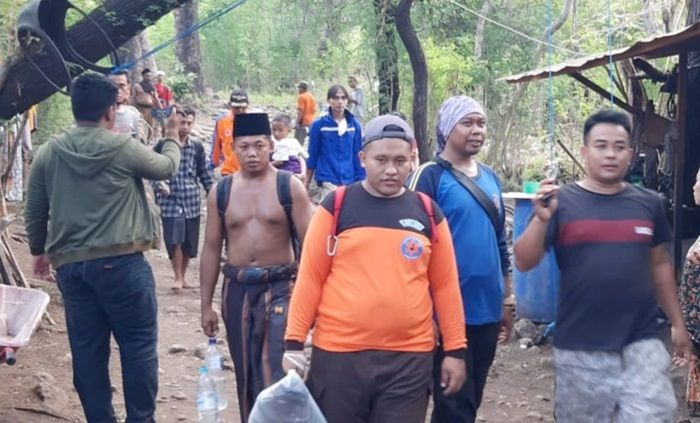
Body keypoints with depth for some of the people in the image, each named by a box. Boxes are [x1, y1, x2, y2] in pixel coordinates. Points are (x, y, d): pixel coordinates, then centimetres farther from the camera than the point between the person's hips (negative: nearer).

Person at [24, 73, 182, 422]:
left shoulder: (48, 153, 4)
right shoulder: (124, 147, -7)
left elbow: (34, 211, 10)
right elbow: (167, 168, 11)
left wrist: (38, 250, 26)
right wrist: (173, 137, 31)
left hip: (69, 265, 5)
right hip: (121, 262, -4)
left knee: (87, 349, 10)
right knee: (138, 344, 5)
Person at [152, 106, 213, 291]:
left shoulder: (197, 147, 5)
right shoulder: (162, 146, -3)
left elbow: (206, 174, 10)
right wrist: (160, 185, -18)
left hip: (192, 202, 3)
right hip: (171, 201, -3)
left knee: (189, 243, 9)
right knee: (174, 241, -11)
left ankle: (183, 277, 27)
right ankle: (178, 278, 4)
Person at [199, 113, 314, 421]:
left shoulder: (290, 187, -5)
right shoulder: (220, 191, 4)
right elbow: (211, 249, 9)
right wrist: (206, 305, 8)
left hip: (280, 286, -4)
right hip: (237, 288, 4)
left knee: (275, 373, -12)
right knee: (245, 375, 14)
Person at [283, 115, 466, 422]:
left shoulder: (428, 212, 6)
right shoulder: (336, 206, 0)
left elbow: (445, 285, 7)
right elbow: (310, 278, 0)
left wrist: (455, 350, 5)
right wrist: (294, 342, -4)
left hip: (410, 358, 1)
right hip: (339, 353, -1)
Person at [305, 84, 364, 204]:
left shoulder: (354, 124, 3)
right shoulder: (319, 124, -4)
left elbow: (358, 155, 7)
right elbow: (312, 155, 2)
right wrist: (307, 184, 7)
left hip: (349, 181, 3)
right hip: (327, 181, -3)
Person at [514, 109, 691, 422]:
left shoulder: (648, 203, 6)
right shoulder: (561, 202, -4)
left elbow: (659, 266, 16)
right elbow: (524, 263, -8)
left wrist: (677, 322, 16)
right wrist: (541, 220, -24)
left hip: (642, 343, 2)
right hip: (580, 348, -2)